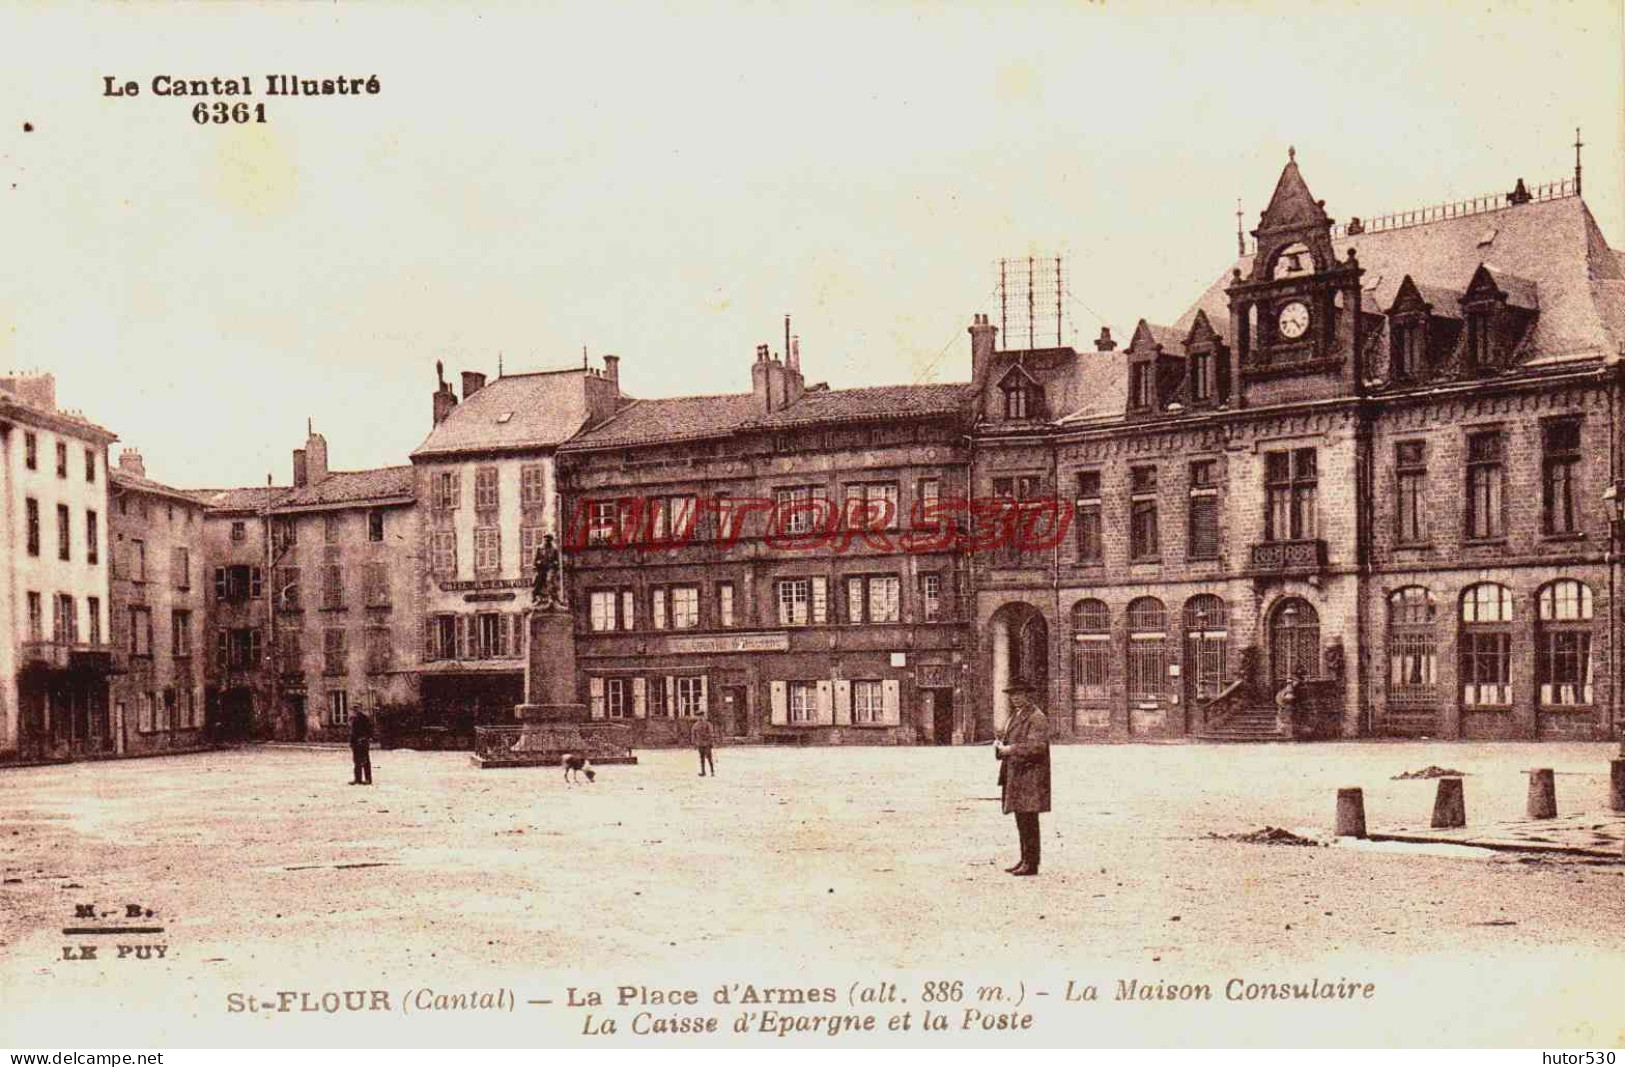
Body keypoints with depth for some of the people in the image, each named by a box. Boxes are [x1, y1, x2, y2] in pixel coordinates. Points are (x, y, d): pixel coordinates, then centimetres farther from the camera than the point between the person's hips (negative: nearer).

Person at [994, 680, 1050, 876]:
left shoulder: (1036, 717, -11)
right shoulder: (1014, 716, 18)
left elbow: (1038, 745, -19)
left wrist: (1012, 749, -22)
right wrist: (1000, 744, 5)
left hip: (1030, 775, -9)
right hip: (1015, 775, 9)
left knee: (1028, 819, -7)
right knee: (1021, 819, 13)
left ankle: (1031, 863, -4)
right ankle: (1025, 860, 20)